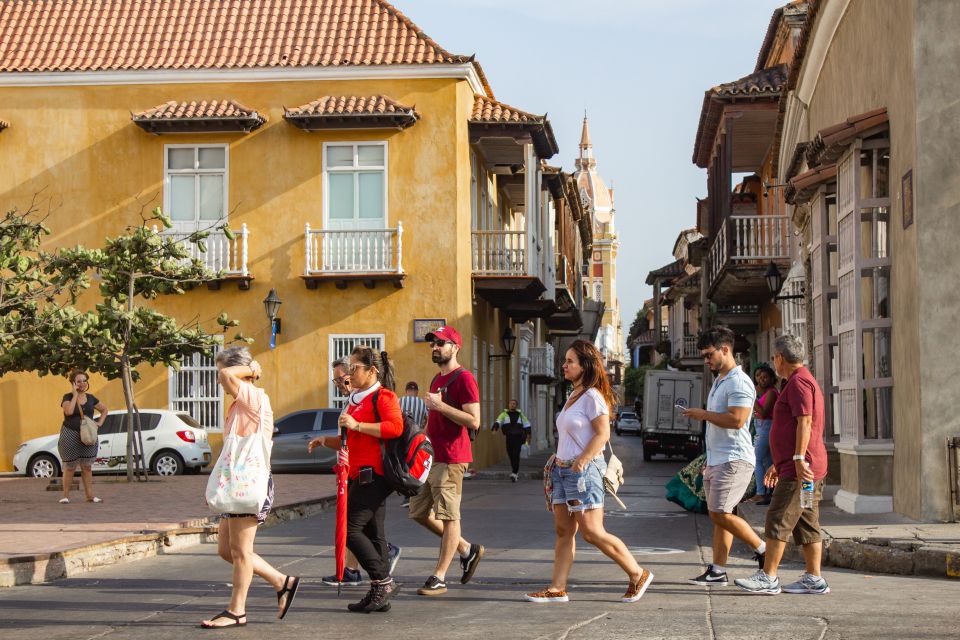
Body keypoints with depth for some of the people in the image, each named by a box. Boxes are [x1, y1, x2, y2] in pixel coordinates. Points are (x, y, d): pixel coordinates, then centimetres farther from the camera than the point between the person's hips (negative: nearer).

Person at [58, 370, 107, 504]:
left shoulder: (90, 398, 8)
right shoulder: (68, 397, -3)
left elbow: (104, 409, 21)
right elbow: (69, 411, -23)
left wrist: (100, 423, 6)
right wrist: (75, 395, -15)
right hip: (70, 436, -3)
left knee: (87, 467, 5)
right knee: (70, 467, 2)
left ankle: (90, 495, 8)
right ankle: (65, 496, 10)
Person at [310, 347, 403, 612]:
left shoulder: (382, 396, -8)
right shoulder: (357, 399, 23)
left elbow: (395, 427, -25)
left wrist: (356, 425, -22)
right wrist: (326, 440, 17)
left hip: (373, 474, -10)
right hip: (361, 475, 10)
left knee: (350, 528, -13)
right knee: (372, 534, 8)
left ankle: (383, 581, -7)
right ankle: (380, 593, 9)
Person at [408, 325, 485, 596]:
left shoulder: (464, 379, -10)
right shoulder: (437, 379, 19)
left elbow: (474, 421, -19)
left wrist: (440, 405, -21)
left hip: (450, 459, -10)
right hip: (430, 456, 10)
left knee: (448, 516, -5)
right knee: (419, 512, 12)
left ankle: (439, 578, -2)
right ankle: (467, 549, 24)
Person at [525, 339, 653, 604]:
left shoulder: (592, 396, -11)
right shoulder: (573, 397, 16)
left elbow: (603, 433, -19)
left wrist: (580, 462, -22)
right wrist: (558, 462, 17)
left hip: (584, 471, -9)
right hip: (562, 470, 9)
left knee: (593, 532, -8)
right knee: (563, 531, 5)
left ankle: (638, 574, 4)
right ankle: (557, 589, 5)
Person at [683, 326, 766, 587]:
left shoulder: (739, 382, -13)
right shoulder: (719, 381, 19)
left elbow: (736, 420, -25)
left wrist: (704, 414, -14)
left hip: (734, 460, -10)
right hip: (717, 459, 10)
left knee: (721, 514, -13)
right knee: (719, 516, 7)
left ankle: (762, 549, 0)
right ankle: (717, 570, 8)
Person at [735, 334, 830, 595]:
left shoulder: (798, 382, -10)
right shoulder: (805, 381, 24)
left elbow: (805, 422, -21)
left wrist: (799, 459, -27)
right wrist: (778, 464, 30)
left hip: (799, 469, -10)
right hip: (805, 470, 10)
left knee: (778, 521, -8)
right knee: (807, 525, 9)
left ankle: (768, 578, -7)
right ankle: (813, 579, 9)